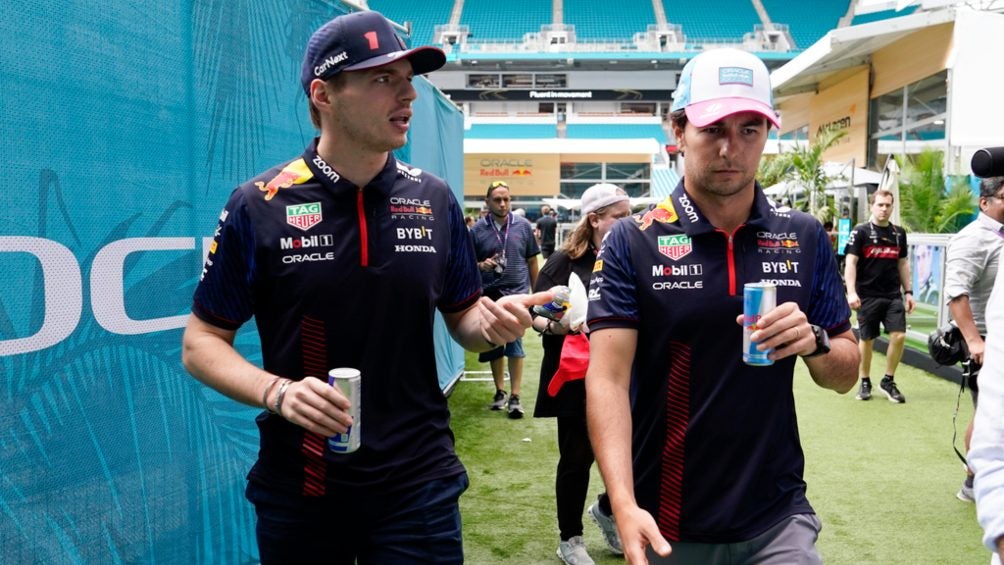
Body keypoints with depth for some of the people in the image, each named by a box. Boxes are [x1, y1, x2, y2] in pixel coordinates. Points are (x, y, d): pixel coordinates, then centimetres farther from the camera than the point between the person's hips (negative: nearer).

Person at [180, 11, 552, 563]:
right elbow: (201, 342, -4)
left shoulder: (435, 199, -1)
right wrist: (276, 392, -21)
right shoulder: (258, 206, -9)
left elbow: (461, 314, 8)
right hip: (298, 487, 0)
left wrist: (491, 322, -14)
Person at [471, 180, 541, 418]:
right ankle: (500, 391, 29)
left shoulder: (523, 226, 0)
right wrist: (481, 266, -15)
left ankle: (515, 397, -3)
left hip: (517, 292, -2)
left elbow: (532, 261, 8)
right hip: (489, 294, 2)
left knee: (514, 342, -10)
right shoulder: (477, 230, -1)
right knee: (494, 346, 12)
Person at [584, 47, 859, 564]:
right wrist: (625, 506, -26)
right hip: (665, 523, -1)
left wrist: (814, 342, -16)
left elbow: (844, 375, 7)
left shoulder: (805, 238, 1)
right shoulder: (631, 242, -8)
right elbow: (608, 379, -14)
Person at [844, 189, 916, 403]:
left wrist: (908, 291, 12)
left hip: (893, 296, 4)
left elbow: (903, 263, 17)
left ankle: (888, 381, 11)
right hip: (867, 296, -4)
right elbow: (850, 263, -10)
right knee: (866, 339, 6)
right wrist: (851, 292, -20)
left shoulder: (899, 233, 10)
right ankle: (865, 382, 22)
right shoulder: (860, 231, -5)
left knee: (899, 336, -6)